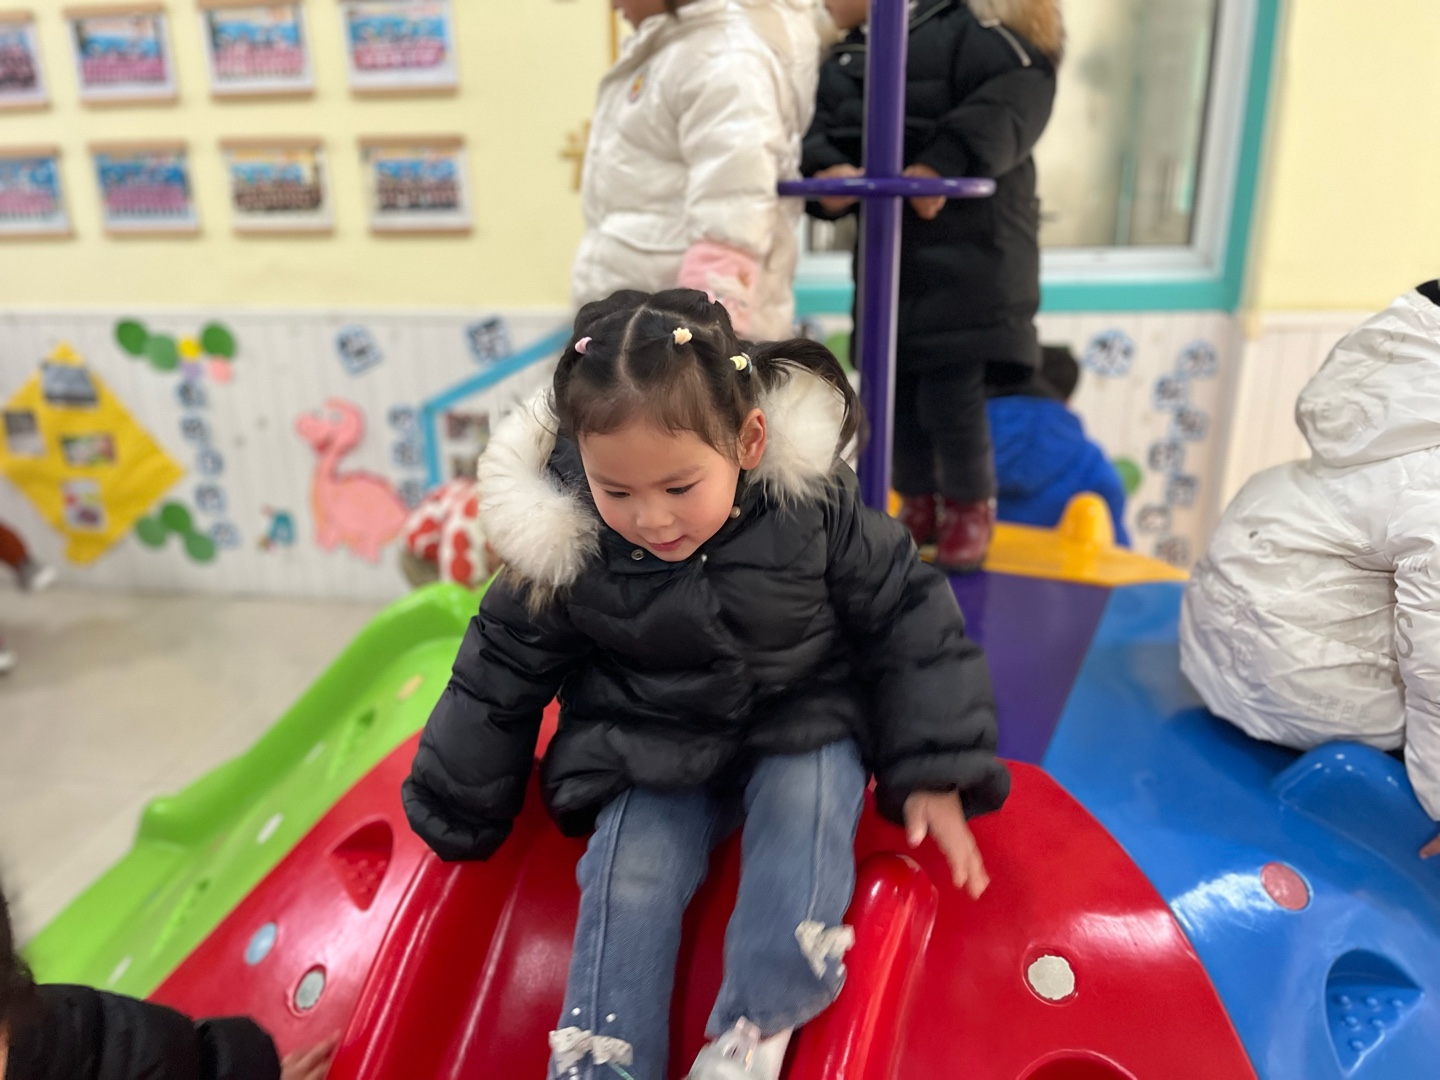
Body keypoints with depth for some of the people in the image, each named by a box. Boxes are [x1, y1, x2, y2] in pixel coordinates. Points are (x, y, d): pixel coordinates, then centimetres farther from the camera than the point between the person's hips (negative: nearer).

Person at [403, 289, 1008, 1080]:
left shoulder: (814, 504, -18)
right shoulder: (562, 546, -16)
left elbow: (908, 624, -6)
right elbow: (501, 680, -1)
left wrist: (934, 775, -8)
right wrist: (456, 818, 9)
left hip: (801, 727, 0)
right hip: (651, 755, 1)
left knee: (804, 805, -27)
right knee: (628, 880, -19)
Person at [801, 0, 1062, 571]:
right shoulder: (844, 57, 16)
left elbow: (1019, 88, -19)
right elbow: (819, 129, 2)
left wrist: (945, 163, -29)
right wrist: (825, 171, -20)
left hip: (964, 262, -7)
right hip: (886, 262, 7)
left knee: (950, 399, -6)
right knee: (890, 394, 11)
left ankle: (970, 512, 16)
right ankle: (919, 506, 29)